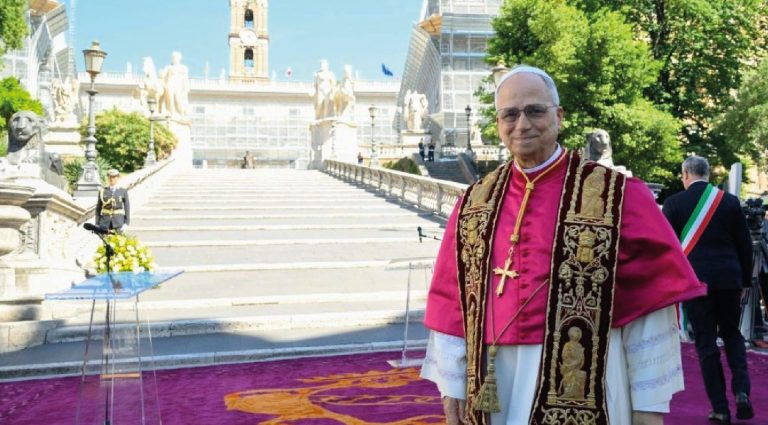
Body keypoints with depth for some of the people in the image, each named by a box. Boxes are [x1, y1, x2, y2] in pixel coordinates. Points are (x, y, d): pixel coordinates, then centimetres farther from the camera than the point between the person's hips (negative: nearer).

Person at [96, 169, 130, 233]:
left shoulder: (123, 191, 3)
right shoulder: (102, 190, 5)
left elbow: (127, 207, 3)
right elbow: (98, 208, 7)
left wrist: (126, 223, -4)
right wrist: (97, 224, 3)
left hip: (118, 222, -1)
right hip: (105, 221, 1)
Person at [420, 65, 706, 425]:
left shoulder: (617, 196, -6)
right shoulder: (474, 204, 5)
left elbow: (649, 298, -6)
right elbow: (453, 299, 7)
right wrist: (451, 383, 5)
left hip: (582, 387, -3)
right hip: (494, 386, 4)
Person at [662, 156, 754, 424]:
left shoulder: (673, 203, -3)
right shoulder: (730, 201, 4)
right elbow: (745, 245, 6)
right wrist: (745, 280, 15)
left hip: (694, 280, -2)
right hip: (729, 278, 2)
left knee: (706, 344, 5)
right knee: (732, 335, 20)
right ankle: (741, 392, 4)